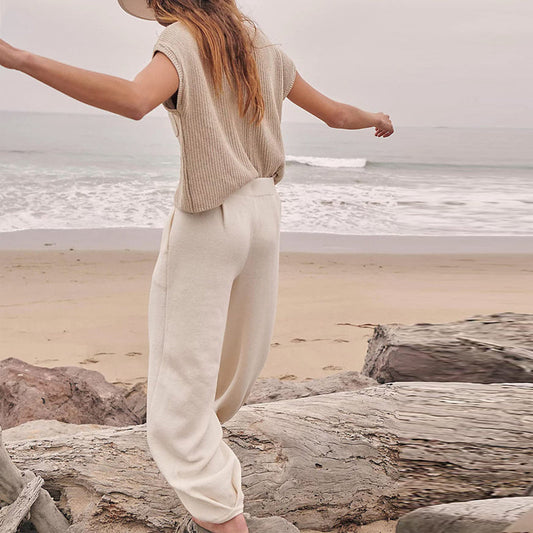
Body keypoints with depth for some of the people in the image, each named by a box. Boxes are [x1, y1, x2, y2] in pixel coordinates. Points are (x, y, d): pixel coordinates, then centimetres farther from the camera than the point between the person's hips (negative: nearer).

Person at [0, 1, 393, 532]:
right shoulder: (264, 48, 10)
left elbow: (134, 99, -33)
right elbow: (335, 114, 17)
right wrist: (380, 119, 39)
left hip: (205, 224, -7)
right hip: (263, 214, 7)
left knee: (180, 392, -2)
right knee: (238, 366, 20)